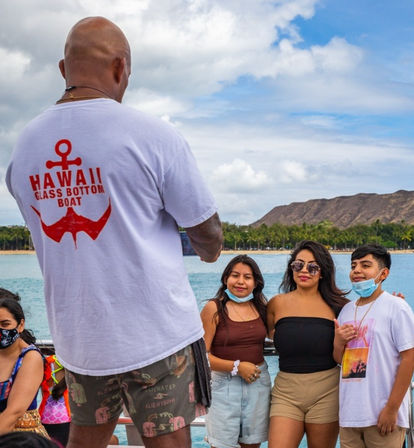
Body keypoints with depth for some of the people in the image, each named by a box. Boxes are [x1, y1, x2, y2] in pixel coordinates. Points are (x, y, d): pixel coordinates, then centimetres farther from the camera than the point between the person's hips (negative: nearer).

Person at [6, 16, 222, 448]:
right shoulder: (153, 135, -13)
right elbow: (207, 232, -4)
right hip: (156, 332, -5)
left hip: (75, 332, 5)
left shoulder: (24, 144, 2)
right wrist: (210, 251, 20)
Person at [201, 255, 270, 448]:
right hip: (224, 383, -4)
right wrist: (236, 367, -16)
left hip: (258, 383, 4)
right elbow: (202, 354, -12)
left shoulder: (261, 307, 8)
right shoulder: (214, 308, -7)